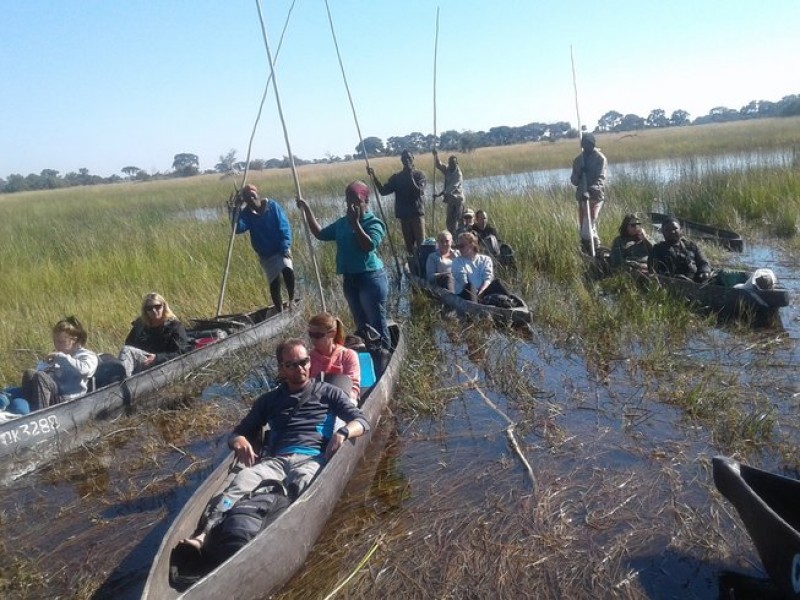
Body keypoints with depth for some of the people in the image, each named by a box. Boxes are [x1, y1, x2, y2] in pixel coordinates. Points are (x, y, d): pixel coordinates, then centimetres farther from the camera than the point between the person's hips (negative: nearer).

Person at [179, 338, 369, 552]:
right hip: (276, 460, 1)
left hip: (311, 459, -1)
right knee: (243, 478, -31)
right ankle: (203, 535, -49)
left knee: (301, 482, -37)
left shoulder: (328, 393, 19)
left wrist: (343, 432, -12)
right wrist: (238, 440, -1)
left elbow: (362, 421, 11)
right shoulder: (269, 400, 26)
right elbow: (239, 432, 25)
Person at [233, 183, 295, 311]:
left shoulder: (272, 205, -8)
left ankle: (292, 300, -7)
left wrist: (286, 247, -17)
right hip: (265, 254, 2)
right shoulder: (246, 213, -4)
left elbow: (284, 226, -9)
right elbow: (238, 228, -21)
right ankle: (279, 310, 15)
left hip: (281, 250, -2)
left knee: (287, 270, -27)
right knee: (274, 282, -1)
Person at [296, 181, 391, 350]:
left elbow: (369, 246, -25)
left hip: (371, 278, -7)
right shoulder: (342, 223, 9)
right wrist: (307, 210, 13)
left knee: (377, 324, -4)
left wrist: (356, 223, -25)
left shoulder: (373, 223, -10)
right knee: (361, 325, 17)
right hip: (349, 279, 7)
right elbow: (320, 234, 18)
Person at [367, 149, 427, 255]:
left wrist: (410, 177, -18)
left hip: (417, 214, -3)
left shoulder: (419, 175, 2)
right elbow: (383, 191, 1)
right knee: (409, 244, 7)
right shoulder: (396, 177, 9)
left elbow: (419, 193, -12)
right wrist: (374, 177, -10)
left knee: (421, 242, -10)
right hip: (404, 215, 3)